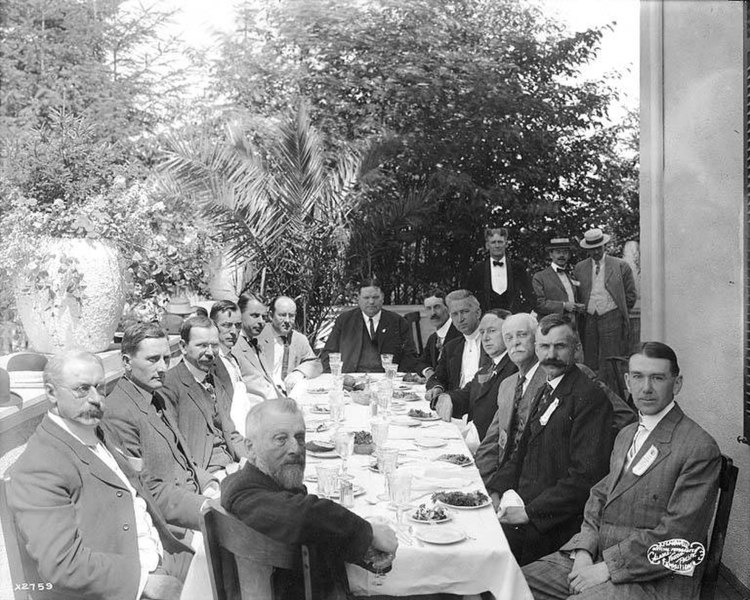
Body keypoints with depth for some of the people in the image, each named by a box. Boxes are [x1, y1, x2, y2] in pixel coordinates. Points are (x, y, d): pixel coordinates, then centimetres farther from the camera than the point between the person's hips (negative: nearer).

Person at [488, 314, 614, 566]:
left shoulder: (590, 397, -15)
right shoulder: (545, 392, 15)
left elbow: (586, 476, -20)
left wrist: (530, 512, -19)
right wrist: (500, 491, 1)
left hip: (555, 524, -8)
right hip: (524, 503, 8)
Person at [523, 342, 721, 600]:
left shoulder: (700, 449, -12)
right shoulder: (626, 435, 16)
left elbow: (676, 536, -17)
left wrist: (607, 567, -18)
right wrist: (584, 551, -4)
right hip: (594, 558, 7)